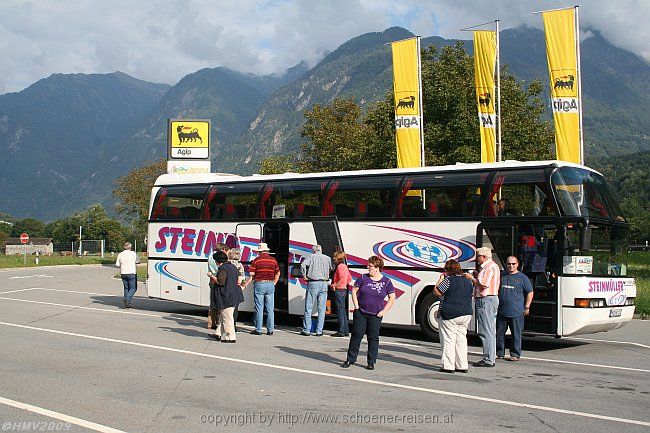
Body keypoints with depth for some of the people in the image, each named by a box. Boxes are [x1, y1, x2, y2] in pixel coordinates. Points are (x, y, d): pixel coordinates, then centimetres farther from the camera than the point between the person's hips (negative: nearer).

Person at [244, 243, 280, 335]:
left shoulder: (256, 260, -5)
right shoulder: (273, 260, 6)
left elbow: (252, 275, -7)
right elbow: (278, 274, 12)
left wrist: (246, 284, 4)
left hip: (259, 284, -3)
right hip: (270, 284, 3)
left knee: (259, 308, 2)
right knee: (270, 308, 6)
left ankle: (258, 329, 4)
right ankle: (270, 330, 8)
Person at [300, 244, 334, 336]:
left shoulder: (311, 257, 2)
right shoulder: (327, 258, 11)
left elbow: (303, 265, -13)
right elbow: (331, 268, 8)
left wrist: (304, 276, -3)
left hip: (313, 284, -2)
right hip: (324, 284, 2)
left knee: (308, 308, 4)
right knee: (321, 309, 6)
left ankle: (306, 330, 5)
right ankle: (319, 331, 5)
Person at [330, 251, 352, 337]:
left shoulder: (340, 266, -15)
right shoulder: (344, 266, 17)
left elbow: (343, 280, -24)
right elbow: (349, 278, 24)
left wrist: (335, 285, -16)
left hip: (339, 290, -11)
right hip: (343, 290, 11)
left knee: (340, 311, -7)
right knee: (343, 311, 15)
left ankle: (341, 331, -6)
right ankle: (346, 331, 19)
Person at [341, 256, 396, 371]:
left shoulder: (386, 281, -2)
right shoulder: (364, 278, 0)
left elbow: (392, 298, 3)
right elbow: (354, 290, 8)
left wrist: (384, 311, -4)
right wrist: (356, 306, -1)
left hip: (375, 315, -1)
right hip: (360, 313, 1)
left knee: (373, 338, 4)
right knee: (356, 335, 4)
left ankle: (371, 362, 14)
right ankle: (350, 359, 15)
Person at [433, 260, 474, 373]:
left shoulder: (449, 280, -12)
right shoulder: (467, 281, 11)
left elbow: (437, 292, -8)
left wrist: (441, 279, 1)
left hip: (450, 314, -7)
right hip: (466, 314, 7)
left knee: (448, 340, -2)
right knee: (461, 339, 11)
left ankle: (448, 366, -2)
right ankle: (462, 366, 11)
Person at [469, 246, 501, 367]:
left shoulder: (489, 267, -14)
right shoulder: (493, 266, 20)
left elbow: (484, 284, -23)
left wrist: (472, 279, -9)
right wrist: (478, 275, 13)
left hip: (486, 300, -11)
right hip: (492, 299, 11)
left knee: (486, 332, -8)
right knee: (490, 331, 14)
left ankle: (488, 360, -7)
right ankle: (491, 358, 19)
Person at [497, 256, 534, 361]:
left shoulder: (522, 277, 3)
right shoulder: (501, 276, 12)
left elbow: (530, 293, 6)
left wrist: (527, 307, 0)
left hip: (516, 312, -3)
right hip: (501, 311, 3)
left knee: (516, 334, 0)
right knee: (499, 333, 6)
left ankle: (515, 354, 8)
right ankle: (499, 353, 17)